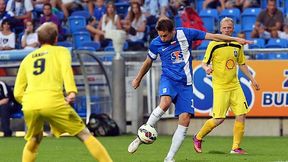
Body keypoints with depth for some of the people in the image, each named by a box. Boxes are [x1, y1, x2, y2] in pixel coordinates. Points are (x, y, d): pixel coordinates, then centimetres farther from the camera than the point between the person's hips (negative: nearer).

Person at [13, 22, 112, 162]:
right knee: (85, 135, 5)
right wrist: (71, 91, -18)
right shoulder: (61, 51, 20)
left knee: (33, 140, 28)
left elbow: (18, 93, 21)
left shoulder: (27, 59, 28)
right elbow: (66, 68, -4)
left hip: (29, 104, 3)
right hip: (53, 102, -3)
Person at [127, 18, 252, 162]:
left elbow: (213, 36, 4)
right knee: (165, 103, -34)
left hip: (185, 84, 2)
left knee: (185, 119, -10)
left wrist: (236, 39, 5)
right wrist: (138, 79, 29)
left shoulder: (185, 34, -4)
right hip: (168, 79, -2)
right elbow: (148, 62, 17)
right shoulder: (156, 43, -2)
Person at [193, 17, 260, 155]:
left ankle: (236, 147, 2)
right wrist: (207, 68, -26)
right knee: (219, 119, -8)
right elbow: (204, 63, -4)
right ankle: (198, 138, 16)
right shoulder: (214, 45, -7)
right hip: (220, 87, -5)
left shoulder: (237, 45, 9)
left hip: (235, 86, 5)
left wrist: (252, 79, 20)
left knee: (241, 115, -7)